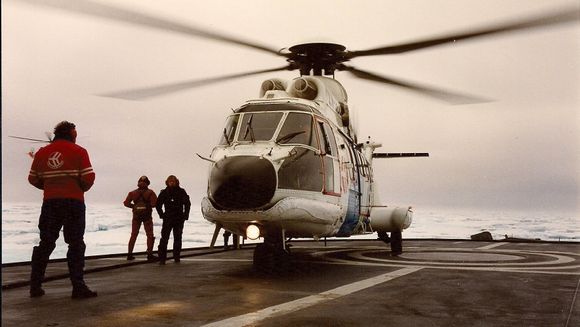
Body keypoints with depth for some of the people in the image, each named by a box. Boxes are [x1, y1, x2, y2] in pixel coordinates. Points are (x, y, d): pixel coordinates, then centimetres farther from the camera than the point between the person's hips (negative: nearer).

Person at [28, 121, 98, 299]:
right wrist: (82, 188, 9)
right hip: (73, 202, -4)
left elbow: (33, 179, 9)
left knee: (45, 244, 13)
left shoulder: (42, 152, 8)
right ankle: (78, 287, -4)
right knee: (76, 244, 0)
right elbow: (89, 178, -11)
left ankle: (35, 286, 14)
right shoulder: (79, 151, -4)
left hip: (50, 202, 4)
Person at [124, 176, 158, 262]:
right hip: (147, 216, -3)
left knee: (133, 235, 14)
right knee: (150, 235, 5)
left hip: (136, 215, 3)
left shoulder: (132, 193, 4)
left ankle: (129, 254, 16)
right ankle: (150, 255, 0)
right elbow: (154, 203, -16)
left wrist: (134, 206, 12)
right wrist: (149, 205, 4)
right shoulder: (150, 192, -6)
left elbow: (126, 203, 0)